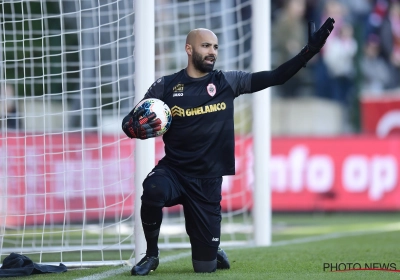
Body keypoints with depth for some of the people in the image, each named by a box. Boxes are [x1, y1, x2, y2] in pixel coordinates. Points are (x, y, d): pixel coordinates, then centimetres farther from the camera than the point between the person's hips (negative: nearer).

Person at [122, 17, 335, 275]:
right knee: (154, 189, -38)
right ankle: (151, 255, -11)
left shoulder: (228, 82, 3)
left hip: (208, 181, 1)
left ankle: (213, 253, 41)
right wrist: (138, 128, -22)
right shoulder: (165, 87, 0)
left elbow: (276, 77, -1)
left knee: (206, 266, 0)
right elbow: (129, 122, 3)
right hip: (173, 170, -1)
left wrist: (310, 50, -12)